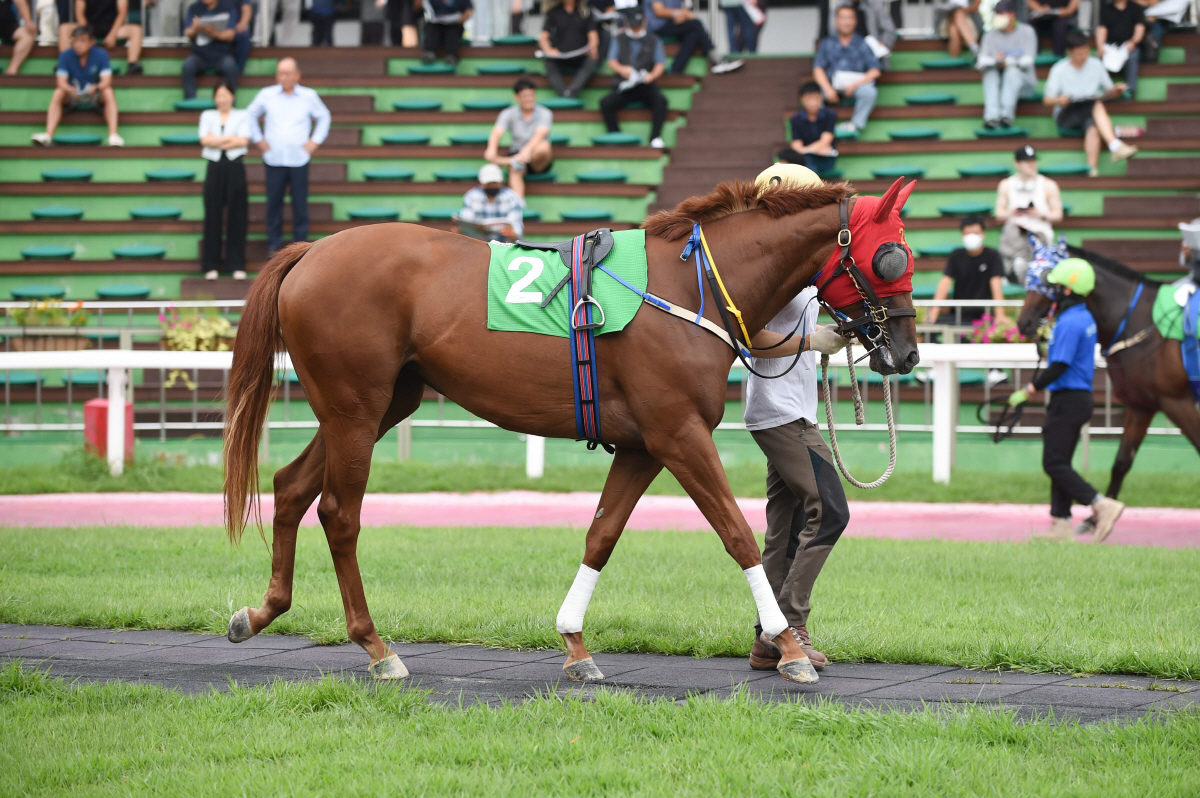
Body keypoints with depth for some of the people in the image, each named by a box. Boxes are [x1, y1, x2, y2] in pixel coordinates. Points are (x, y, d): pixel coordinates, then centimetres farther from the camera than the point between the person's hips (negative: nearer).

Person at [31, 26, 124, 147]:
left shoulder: (101, 54, -14)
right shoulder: (65, 55, -12)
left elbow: (106, 81, -23)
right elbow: (61, 82, -20)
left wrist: (96, 88, -46)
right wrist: (71, 90, -43)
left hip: (94, 97, -1)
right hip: (73, 97, 1)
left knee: (108, 93, -31)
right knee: (58, 94, -29)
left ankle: (113, 135, -42)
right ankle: (48, 135, -42)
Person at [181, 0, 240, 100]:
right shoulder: (194, 8, 6)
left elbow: (230, 35, -8)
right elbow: (188, 33, -4)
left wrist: (213, 33, -28)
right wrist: (194, 29, -29)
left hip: (222, 54, -2)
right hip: (200, 55, 2)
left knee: (229, 66, -32)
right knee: (187, 66, -28)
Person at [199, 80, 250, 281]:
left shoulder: (241, 116, 8)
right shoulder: (207, 116, 12)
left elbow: (243, 141, -6)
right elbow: (205, 140, -3)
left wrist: (217, 141, -7)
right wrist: (230, 138, -9)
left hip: (235, 167, -1)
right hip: (215, 168, 1)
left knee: (237, 217, -1)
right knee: (213, 216, -1)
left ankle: (237, 265, 3)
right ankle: (211, 266, 3)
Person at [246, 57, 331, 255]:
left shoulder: (309, 96, 5)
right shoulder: (267, 95, 5)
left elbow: (323, 117, 16)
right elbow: (251, 115, 17)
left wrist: (315, 141, 7)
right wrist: (258, 139, 10)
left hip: (299, 159, 0)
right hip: (274, 159, 0)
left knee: (300, 203, 1)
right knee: (274, 201, 0)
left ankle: (300, 243, 10)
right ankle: (273, 243, 9)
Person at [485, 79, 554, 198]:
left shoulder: (544, 113, -7)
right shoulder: (508, 114, -1)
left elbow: (540, 135, -25)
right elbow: (496, 133, -17)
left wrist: (528, 149, -47)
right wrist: (492, 148, -41)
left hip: (538, 161, -1)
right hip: (516, 153, 1)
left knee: (543, 147, -36)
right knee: (514, 171, -35)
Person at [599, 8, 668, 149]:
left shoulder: (654, 41, 13)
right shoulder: (618, 40, 15)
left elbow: (660, 64, 4)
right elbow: (612, 62, 5)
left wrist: (652, 75, -19)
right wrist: (621, 69, -19)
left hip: (646, 86, -1)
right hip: (623, 88, 1)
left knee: (660, 100, -33)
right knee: (605, 103, -27)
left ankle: (655, 138, -29)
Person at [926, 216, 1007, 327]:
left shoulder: (992, 256, 0)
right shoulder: (956, 256, 6)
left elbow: (996, 284, -10)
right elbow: (945, 281, -3)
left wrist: (1000, 315, -22)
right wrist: (934, 311, -17)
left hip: (983, 313, -2)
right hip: (958, 313, 2)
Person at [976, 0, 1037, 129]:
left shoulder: (1026, 32, -1)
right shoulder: (990, 35, 6)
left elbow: (1027, 61, -13)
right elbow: (981, 63, -8)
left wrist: (1007, 62, -27)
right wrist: (995, 61, -30)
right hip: (997, 85, 3)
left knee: (1013, 71, -33)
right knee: (990, 72, -27)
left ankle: (1007, 115, -46)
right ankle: (991, 116, -45)